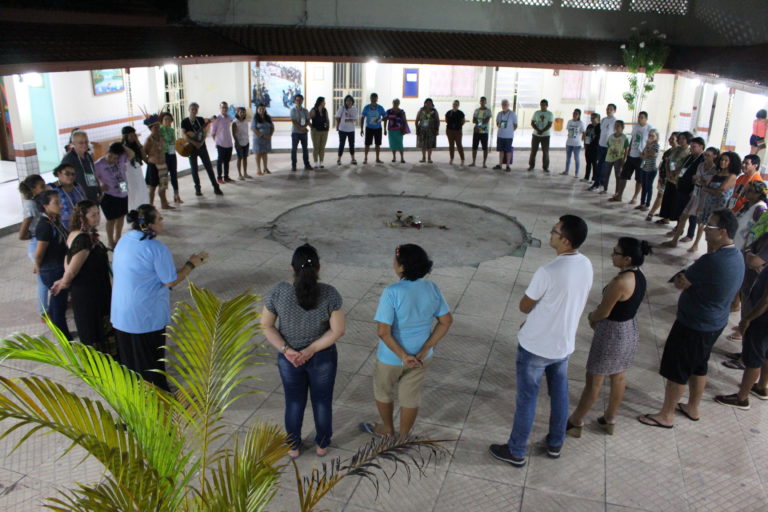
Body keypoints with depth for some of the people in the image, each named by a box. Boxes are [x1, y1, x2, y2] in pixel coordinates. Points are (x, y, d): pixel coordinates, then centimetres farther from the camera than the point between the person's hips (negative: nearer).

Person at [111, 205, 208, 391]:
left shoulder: (124, 240, 1)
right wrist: (191, 264, -5)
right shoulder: (157, 248, -23)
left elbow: (116, 271, 13)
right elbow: (171, 281, -18)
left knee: (128, 354, 22)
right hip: (147, 315, -7)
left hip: (121, 312, 7)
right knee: (150, 357, 10)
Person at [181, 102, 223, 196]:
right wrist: (195, 143, -20)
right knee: (194, 169, 4)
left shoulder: (201, 120, 6)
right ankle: (197, 188, 15)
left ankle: (216, 188, 4)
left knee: (209, 167, 1)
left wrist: (202, 142, -13)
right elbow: (184, 135, -13)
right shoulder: (185, 121, -3)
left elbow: (204, 132, 4)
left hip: (202, 146, 2)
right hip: (191, 148, -2)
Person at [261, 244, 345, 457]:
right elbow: (338, 330, -18)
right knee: (322, 401, 22)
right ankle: (322, 445, 41)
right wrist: (312, 349, -15)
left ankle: (293, 447, 41)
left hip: (288, 358, 1)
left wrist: (286, 350, -12)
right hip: (323, 357, -1)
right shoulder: (330, 293, -21)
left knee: (294, 402, 22)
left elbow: (266, 326, -11)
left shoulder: (278, 292, -19)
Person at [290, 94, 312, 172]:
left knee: (305, 148, 8)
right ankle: (293, 166, 2)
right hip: (295, 132, -4)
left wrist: (304, 127, -17)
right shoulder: (293, 110, -4)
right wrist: (301, 128, -16)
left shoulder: (305, 110, 8)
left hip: (304, 132, 4)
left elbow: (308, 121, 3)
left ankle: (307, 164, 17)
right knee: (294, 149, -2)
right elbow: (293, 121, -11)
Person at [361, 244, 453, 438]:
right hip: (420, 357, 4)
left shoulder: (392, 292, -28)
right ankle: (403, 437, 40)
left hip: (391, 357, -4)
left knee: (383, 392, 25)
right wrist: (425, 350, -8)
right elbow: (446, 321, -6)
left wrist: (403, 356, -19)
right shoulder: (432, 288, -12)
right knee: (410, 397, 22)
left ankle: (388, 430, 47)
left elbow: (383, 331, -30)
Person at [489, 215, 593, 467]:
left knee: (527, 397, 9)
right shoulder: (586, 265, -5)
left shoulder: (548, 272, -30)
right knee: (560, 393, 23)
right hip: (564, 343, 7)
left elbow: (524, 307, -16)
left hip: (536, 346, -7)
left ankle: (516, 452, 24)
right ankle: (555, 444, 41)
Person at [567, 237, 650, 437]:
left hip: (612, 334, -9)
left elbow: (603, 312, -20)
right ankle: (609, 420, 38)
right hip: (630, 330, 9)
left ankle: (575, 423, 22)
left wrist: (591, 317, 2)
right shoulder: (639, 276, -1)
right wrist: (596, 316, 3)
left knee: (594, 381, 6)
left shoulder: (620, 282, -30)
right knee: (618, 377, 21)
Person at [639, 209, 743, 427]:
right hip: (715, 323, 9)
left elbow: (679, 283, -21)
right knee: (698, 366, 25)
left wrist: (681, 275, -5)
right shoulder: (736, 256, 0)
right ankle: (693, 408, 42)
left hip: (694, 326, -9)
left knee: (676, 370, 7)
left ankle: (666, 415, 21)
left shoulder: (713, 261, -31)